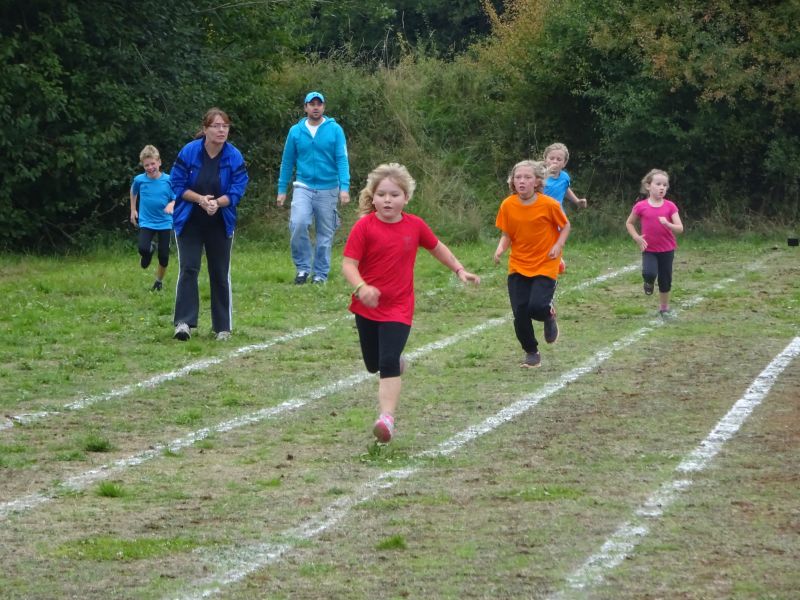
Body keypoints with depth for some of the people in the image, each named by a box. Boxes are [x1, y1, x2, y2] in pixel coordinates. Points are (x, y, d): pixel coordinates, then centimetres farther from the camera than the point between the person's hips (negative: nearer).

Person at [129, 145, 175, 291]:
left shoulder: (168, 180, -10)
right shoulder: (139, 180, -7)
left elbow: (176, 199, -5)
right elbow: (133, 192, 15)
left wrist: (172, 204, -27)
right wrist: (133, 210, 16)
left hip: (165, 223, 0)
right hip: (146, 222, 0)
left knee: (164, 257, 1)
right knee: (143, 249, -23)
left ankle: (159, 280, 29)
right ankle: (150, 248, 15)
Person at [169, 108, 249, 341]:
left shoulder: (234, 157, -9)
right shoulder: (189, 152, -11)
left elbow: (237, 190, -9)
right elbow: (178, 184, -7)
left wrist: (217, 202, -27)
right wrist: (200, 199, -22)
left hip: (220, 223, 1)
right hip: (190, 222, -1)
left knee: (220, 274, 7)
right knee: (188, 269, -11)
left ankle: (223, 326, 16)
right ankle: (184, 322, -12)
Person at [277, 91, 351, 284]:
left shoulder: (335, 130, -2)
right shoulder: (296, 131, 3)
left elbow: (342, 160, -6)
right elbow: (287, 162, 9)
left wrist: (344, 187, -17)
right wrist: (281, 190, 7)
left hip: (328, 189, 0)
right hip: (303, 187, 0)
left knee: (325, 233, 5)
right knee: (298, 224, -20)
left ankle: (320, 273, 16)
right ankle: (303, 267, -5)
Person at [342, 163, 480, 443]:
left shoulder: (415, 225, -3)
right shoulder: (365, 227, -12)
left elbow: (437, 247, 17)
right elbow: (348, 264, -17)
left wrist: (459, 270, 14)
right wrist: (361, 287, -35)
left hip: (398, 307, -1)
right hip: (367, 306, 1)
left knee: (388, 363, -15)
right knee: (373, 364, 15)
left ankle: (387, 417, -19)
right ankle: (397, 363, 50)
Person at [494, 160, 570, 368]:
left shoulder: (549, 204, -12)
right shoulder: (508, 206, -6)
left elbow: (565, 226, 2)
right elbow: (506, 235, 4)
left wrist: (558, 245, -14)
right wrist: (501, 248, -17)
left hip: (545, 266, -3)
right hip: (518, 267, 3)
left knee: (537, 307, -20)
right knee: (520, 313, -3)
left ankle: (549, 315, 19)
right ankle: (531, 353, 20)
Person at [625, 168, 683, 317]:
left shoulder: (670, 206, -6)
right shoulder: (641, 207, -7)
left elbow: (680, 228, -11)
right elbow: (629, 223, 8)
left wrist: (667, 224, -31)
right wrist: (637, 238, -7)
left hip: (667, 249, 1)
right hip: (649, 249, -1)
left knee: (665, 281, 9)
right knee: (649, 273, -26)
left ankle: (664, 308, 29)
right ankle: (649, 283, 11)